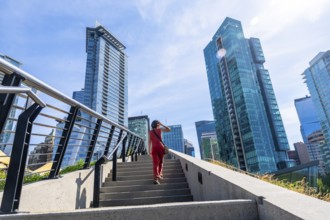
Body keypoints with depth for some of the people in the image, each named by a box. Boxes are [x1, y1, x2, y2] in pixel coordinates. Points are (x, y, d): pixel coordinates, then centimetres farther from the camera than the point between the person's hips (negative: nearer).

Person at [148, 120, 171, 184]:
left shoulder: (150, 132, 7)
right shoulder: (160, 129, 2)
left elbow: (149, 142, 3)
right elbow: (169, 129, 10)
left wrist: (149, 150, 5)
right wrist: (162, 124, 11)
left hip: (154, 148, 1)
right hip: (160, 147, -1)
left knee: (155, 163, -5)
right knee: (160, 161, 18)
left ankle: (156, 177, -18)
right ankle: (160, 174, 19)